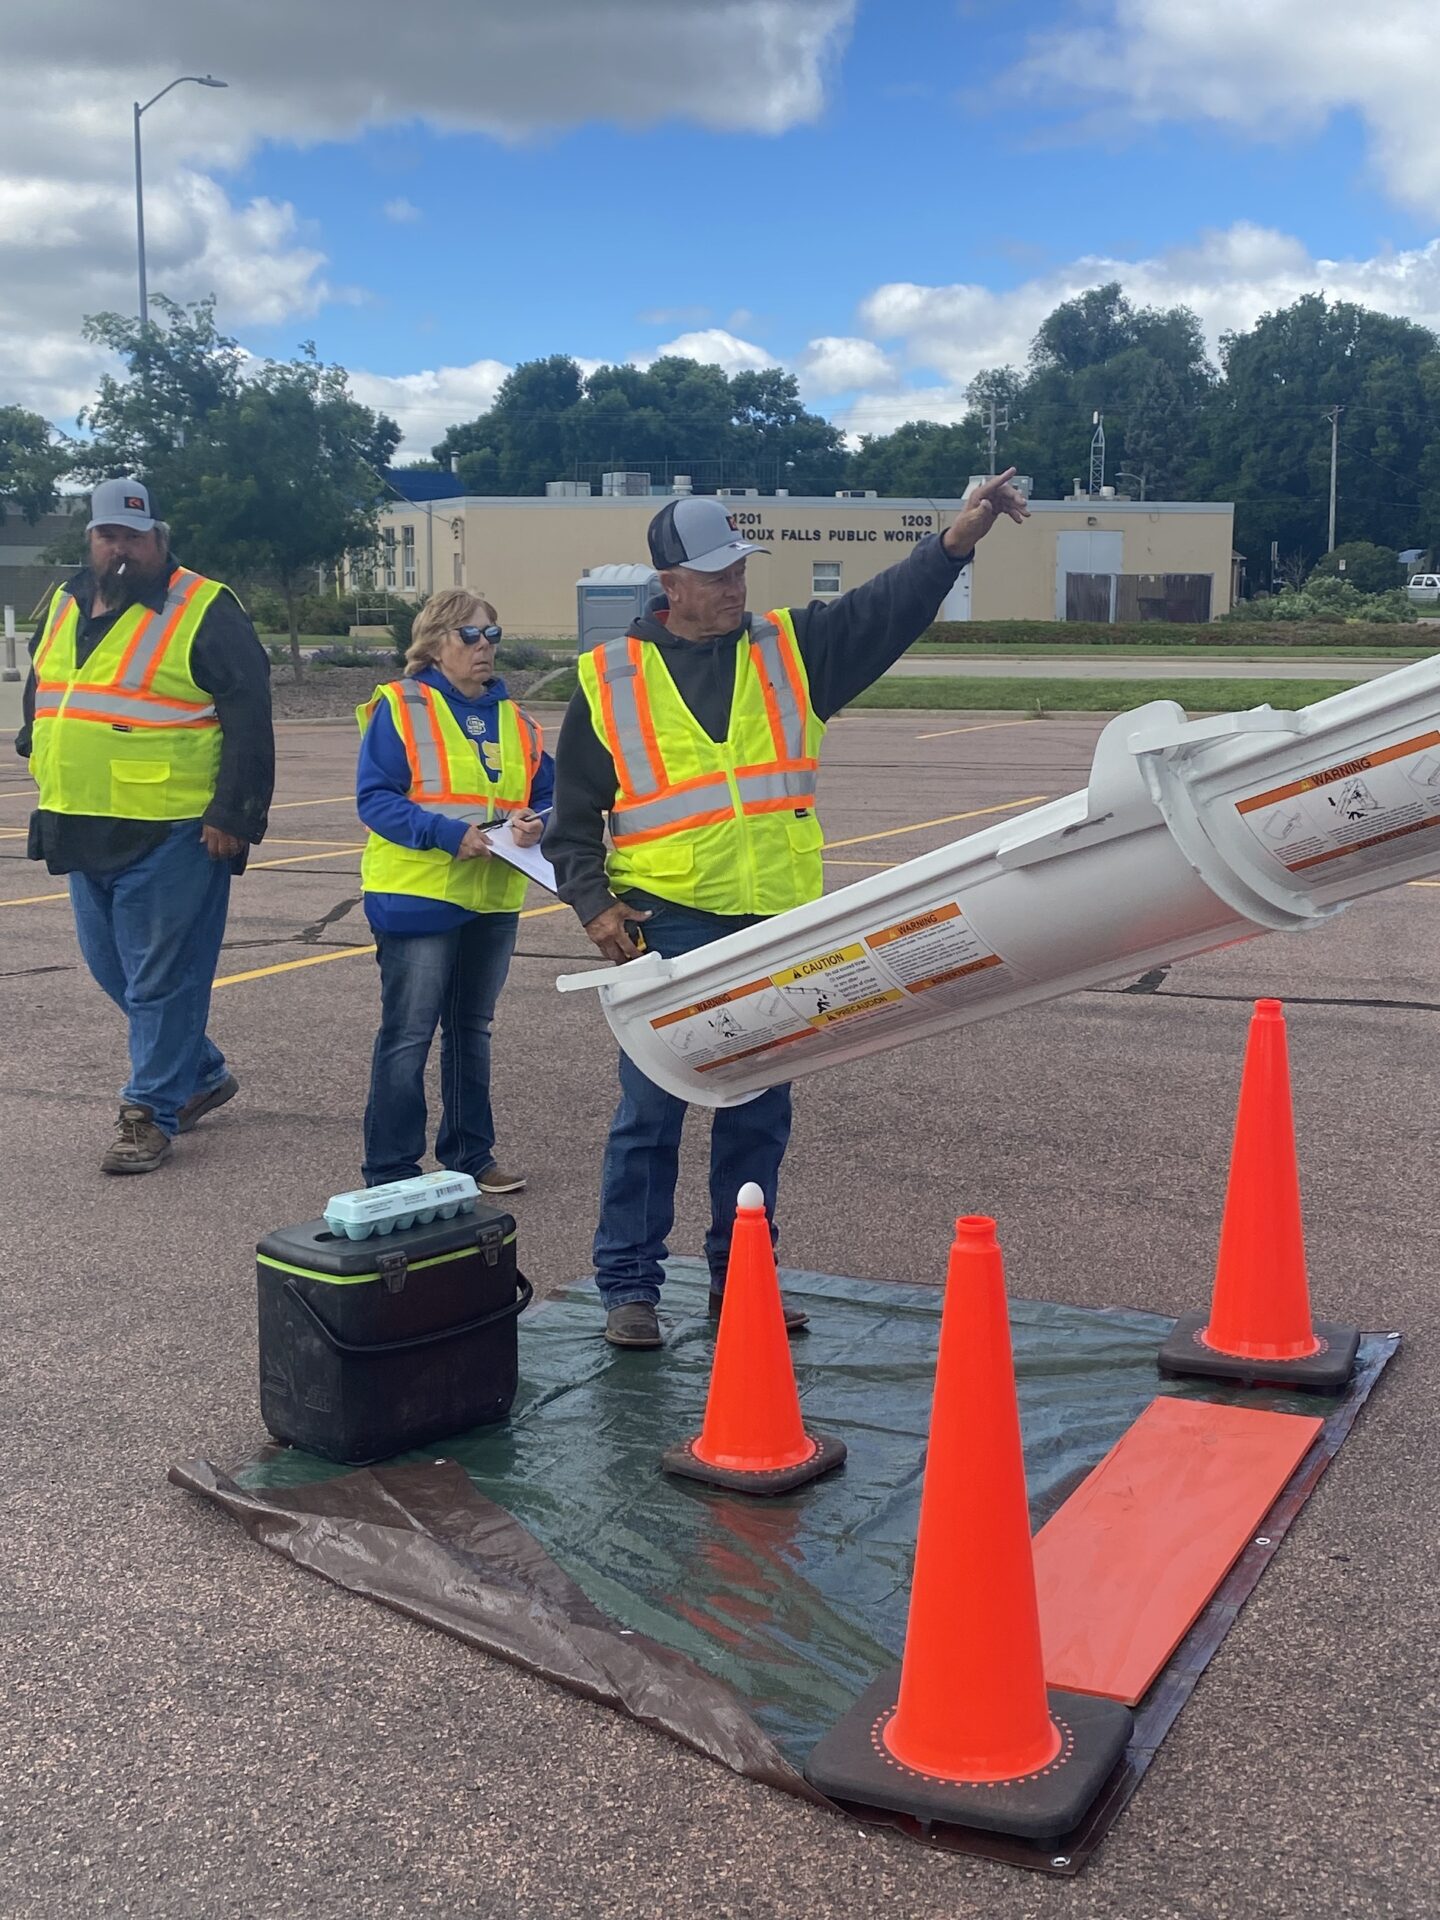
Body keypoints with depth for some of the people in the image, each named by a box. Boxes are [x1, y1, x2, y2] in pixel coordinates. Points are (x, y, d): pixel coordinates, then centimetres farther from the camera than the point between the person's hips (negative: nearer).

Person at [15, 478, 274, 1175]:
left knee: (160, 977, -2)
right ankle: (203, 1073, 32)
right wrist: (38, 750, 21)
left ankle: (151, 1112, 10)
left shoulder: (204, 611, -10)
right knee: (110, 966, 16)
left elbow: (248, 719, -13)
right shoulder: (64, 606, 13)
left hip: (171, 832, -8)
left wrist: (233, 816, -16)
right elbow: (40, 692, 29)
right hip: (82, 830, 8)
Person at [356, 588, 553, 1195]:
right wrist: (448, 833, -23)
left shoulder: (511, 717, 12)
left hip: (493, 900, 6)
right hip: (417, 895, -6)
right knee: (408, 1035, -3)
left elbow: (546, 794, 13)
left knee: (472, 1029, 16)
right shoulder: (399, 707, -6)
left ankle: (470, 1154, 27)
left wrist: (535, 823, -10)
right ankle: (390, 1170, 5)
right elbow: (374, 798, -12)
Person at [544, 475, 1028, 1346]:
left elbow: (887, 608, 0)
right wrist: (594, 905, -6)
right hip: (666, 925, -3)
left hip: (775, 924, 3)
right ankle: (629, 1285, 11)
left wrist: (956, 540, -16)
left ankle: (740, 1276, 24)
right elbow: (573, 818, 6)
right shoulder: (611, 680, 2)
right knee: (651, 1111, -1)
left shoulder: (792, 648, 9)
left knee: (760, 1113, 11)